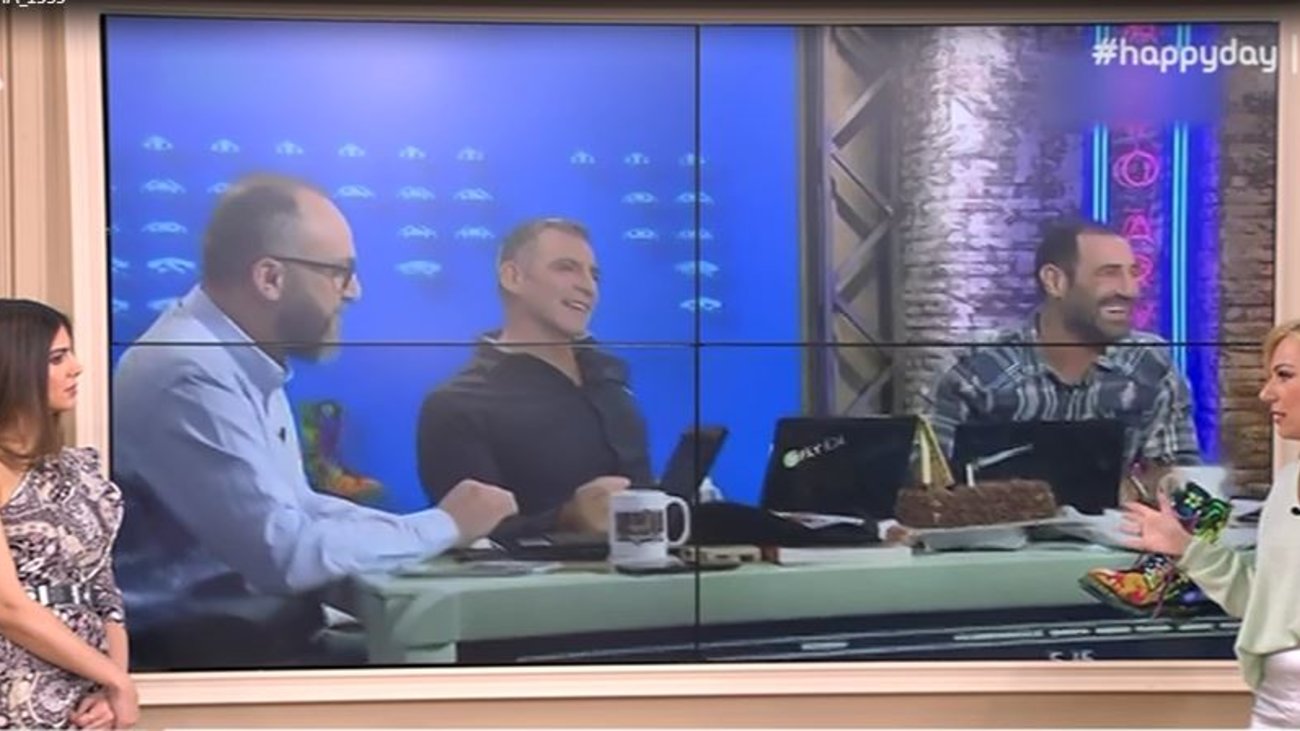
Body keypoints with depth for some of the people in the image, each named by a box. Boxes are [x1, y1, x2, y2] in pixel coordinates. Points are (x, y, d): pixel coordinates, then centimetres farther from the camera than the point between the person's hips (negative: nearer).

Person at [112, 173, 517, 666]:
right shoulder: (189, 375, -23)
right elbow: (285, 554, -26)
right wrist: (443, 527, -14)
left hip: (253, 619, 8)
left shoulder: (243, 361, 6)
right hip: (195, 644, -8)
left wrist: (440, 527, -2)